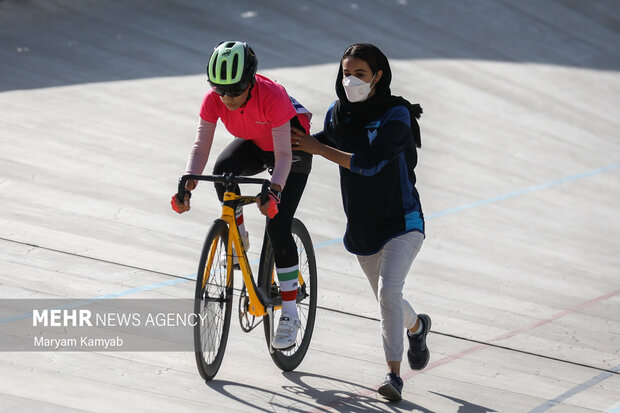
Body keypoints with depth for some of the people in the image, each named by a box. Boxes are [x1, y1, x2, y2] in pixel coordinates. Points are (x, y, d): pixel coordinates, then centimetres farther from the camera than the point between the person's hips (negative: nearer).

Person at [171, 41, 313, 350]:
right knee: (223, 169, -30)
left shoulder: (272, 96, -37)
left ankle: (290, 315, -9)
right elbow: (201, 146, -24)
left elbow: (283, 156, -37)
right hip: (254, 144, 5)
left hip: (293, 146, -4)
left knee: (278, 225, -17)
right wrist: (187, 185, -40)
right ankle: (238, 237, -4)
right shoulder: (214, 99, -25)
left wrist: (274, 191, -53)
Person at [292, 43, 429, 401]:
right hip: (362, 227, 6)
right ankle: (416, 326, 51)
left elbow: (369, 163, -28)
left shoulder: (396, 114, -18)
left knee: (388, 291, -23)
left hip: (402, 222, -6)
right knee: (386, 297, 19)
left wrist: (318, 148, -23)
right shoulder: (338, 114, 0)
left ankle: (394, 375, -19)